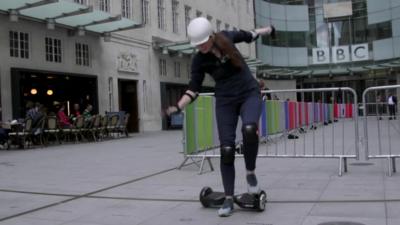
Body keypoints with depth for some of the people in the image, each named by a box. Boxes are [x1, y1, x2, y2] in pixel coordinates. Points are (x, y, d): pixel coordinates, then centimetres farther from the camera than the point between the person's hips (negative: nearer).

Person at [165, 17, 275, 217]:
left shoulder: (226, 37, -7)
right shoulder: (199, 61, -10)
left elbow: (247, 35, 13)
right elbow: (193, 89, -5)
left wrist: (268, 30, 31)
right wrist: (178, 106, -21)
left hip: (249, 93, 0)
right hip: (225, 101, 0)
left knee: (249, 129, -31)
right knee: (226, 149, -8)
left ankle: (250, 173, -5)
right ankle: (228, 199, 5)